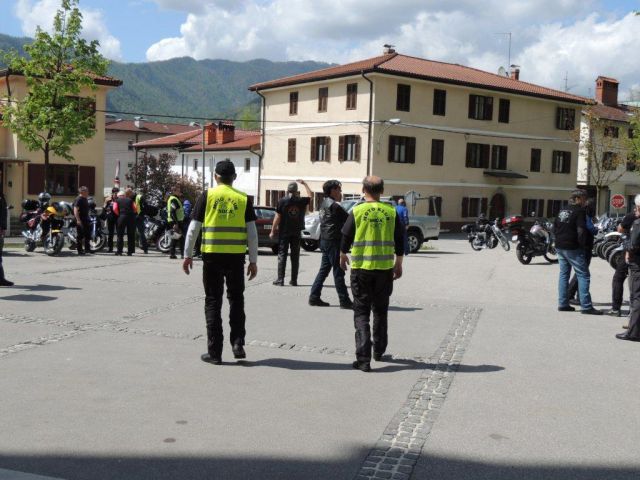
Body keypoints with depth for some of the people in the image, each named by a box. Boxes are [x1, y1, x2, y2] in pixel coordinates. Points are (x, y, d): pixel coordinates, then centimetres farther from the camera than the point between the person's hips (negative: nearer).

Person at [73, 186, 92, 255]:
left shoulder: (85, 199, 15)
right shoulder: (78, 199, -14)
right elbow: (75, 209, -22)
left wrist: (88, 218, 24)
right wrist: (78, 220, -28)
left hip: (86, 220, 9)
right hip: (80, 221, -9)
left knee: (88, 235, 13)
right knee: (80, 236, -3)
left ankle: (87, 249, 22)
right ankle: (80, 251, 2)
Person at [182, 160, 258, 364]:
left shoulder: (207, 196, 1)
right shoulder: (244, 199, 3)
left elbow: (193, 228, 0)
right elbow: (252, 233, 2)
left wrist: (188, 255, 8)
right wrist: (253, 261, 7)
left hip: (212, 255, -1)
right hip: (236, 257, 1)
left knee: (213, 302, 7)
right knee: (236, 299, 18)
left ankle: (214, 352, 8)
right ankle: (238, 344, 12)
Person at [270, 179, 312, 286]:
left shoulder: (282, 202, -9)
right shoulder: (301, 201, -2)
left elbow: (277, 218, -8)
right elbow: (311, 195, 19)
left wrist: (273, 231, -1)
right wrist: (304, 184, 25)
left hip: (284, 232, -2)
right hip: (296, 233, 2)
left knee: (282, 255, 2)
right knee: (295, 256, 8)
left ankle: (280, 280, -1)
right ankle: (294, 280, 10)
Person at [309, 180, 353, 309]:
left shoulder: (324, 203, 15)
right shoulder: (334, 205, -14)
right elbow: (349, 219, -10)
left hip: (325, 240, 9)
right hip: (333, 241, -9)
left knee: (324, 269, 12)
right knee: (338, 271, -5)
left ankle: (314, 297, 13)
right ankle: (344, 300, 0)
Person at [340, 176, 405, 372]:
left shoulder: (357, 211, -5)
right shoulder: (391, 212, 0)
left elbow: (346, 237, 3)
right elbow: (399, 240, 5)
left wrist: (343, 256, 22)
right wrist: (398, 264, 18)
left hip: (361, 267, -2)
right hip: (385, 267, 2)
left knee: (361, 312, 2)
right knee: (380, 311, 19)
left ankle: (363, 358, -7)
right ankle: (379, 351, 31)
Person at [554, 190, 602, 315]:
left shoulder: (562, 210, 13)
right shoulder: (579, 211, -11)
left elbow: (554, 227, 17)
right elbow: (581, 230, -19)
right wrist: (583, 244, -9)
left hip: (560, 247, 8)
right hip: (572, 248, -8)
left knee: (563, 274, 13)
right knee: (583, 275, -4)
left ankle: (563, 304, 14)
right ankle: (586, 306, -8)